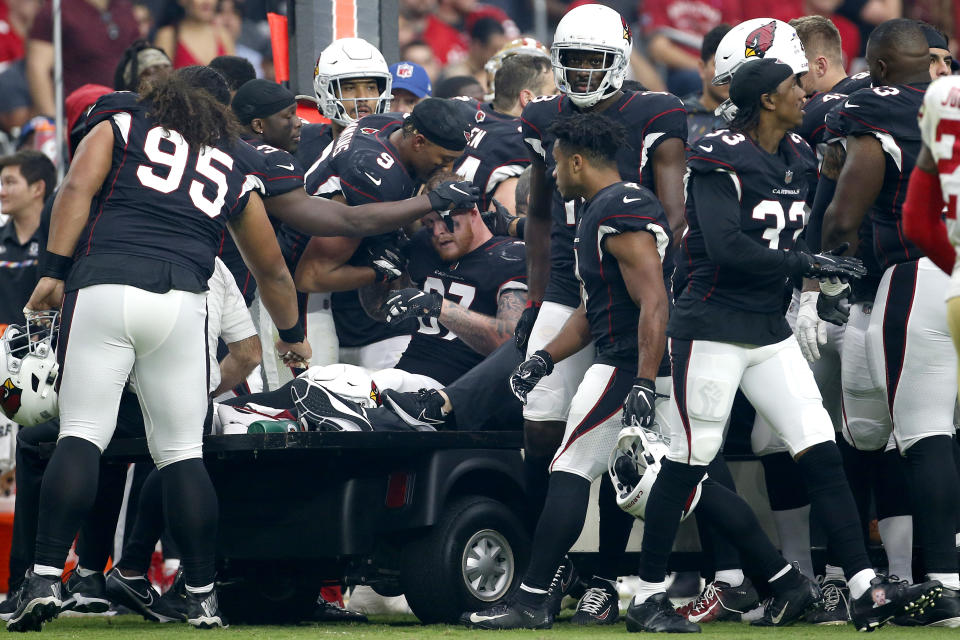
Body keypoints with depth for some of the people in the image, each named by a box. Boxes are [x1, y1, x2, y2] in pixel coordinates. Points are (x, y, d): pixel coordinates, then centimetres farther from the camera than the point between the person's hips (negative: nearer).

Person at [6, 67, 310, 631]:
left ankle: (46, 578, -18)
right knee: (182, 453, 6)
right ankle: (203, 598, 5)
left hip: (101, 288, -1)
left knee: (82, 435, -5)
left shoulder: (117, 130, 21)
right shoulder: (233, 176, 27)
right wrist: (293, 336, 52)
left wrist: (55, 269, -4)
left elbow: (77, 189, 1)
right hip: (180, 304, 1)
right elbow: (273, 271, 37)